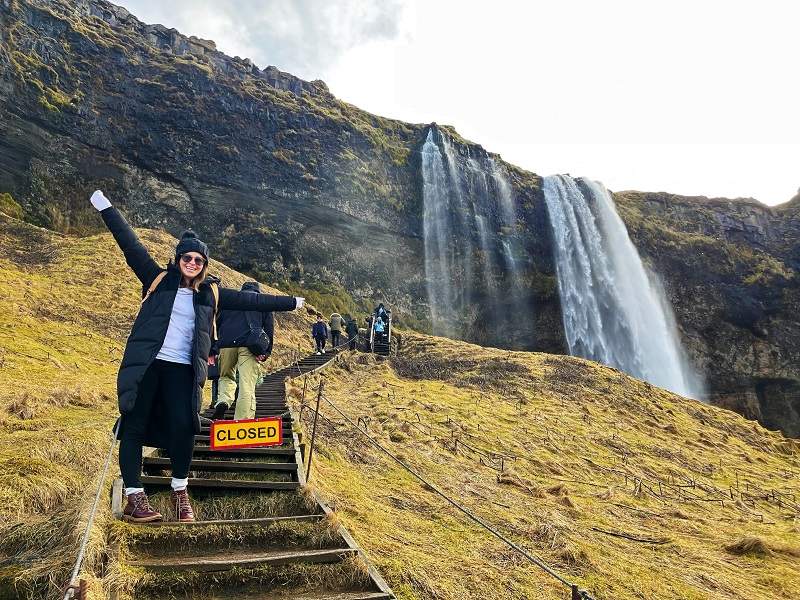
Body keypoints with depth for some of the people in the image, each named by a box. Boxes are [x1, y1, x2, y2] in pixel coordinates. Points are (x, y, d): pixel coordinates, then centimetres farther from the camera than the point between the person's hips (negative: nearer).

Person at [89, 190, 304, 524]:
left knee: (184, 427, -7)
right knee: (134, 425, 1)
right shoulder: (158, 279, 6)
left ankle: (180, 491, 14)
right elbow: (131, 245, 4)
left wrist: (293, 302, 15)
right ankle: (134, 497, 12)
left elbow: (250, 300, 13)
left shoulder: (211, 293, 11)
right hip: (145, 365, -1)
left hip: (182, 370, 1)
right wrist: (105, 207, 1)